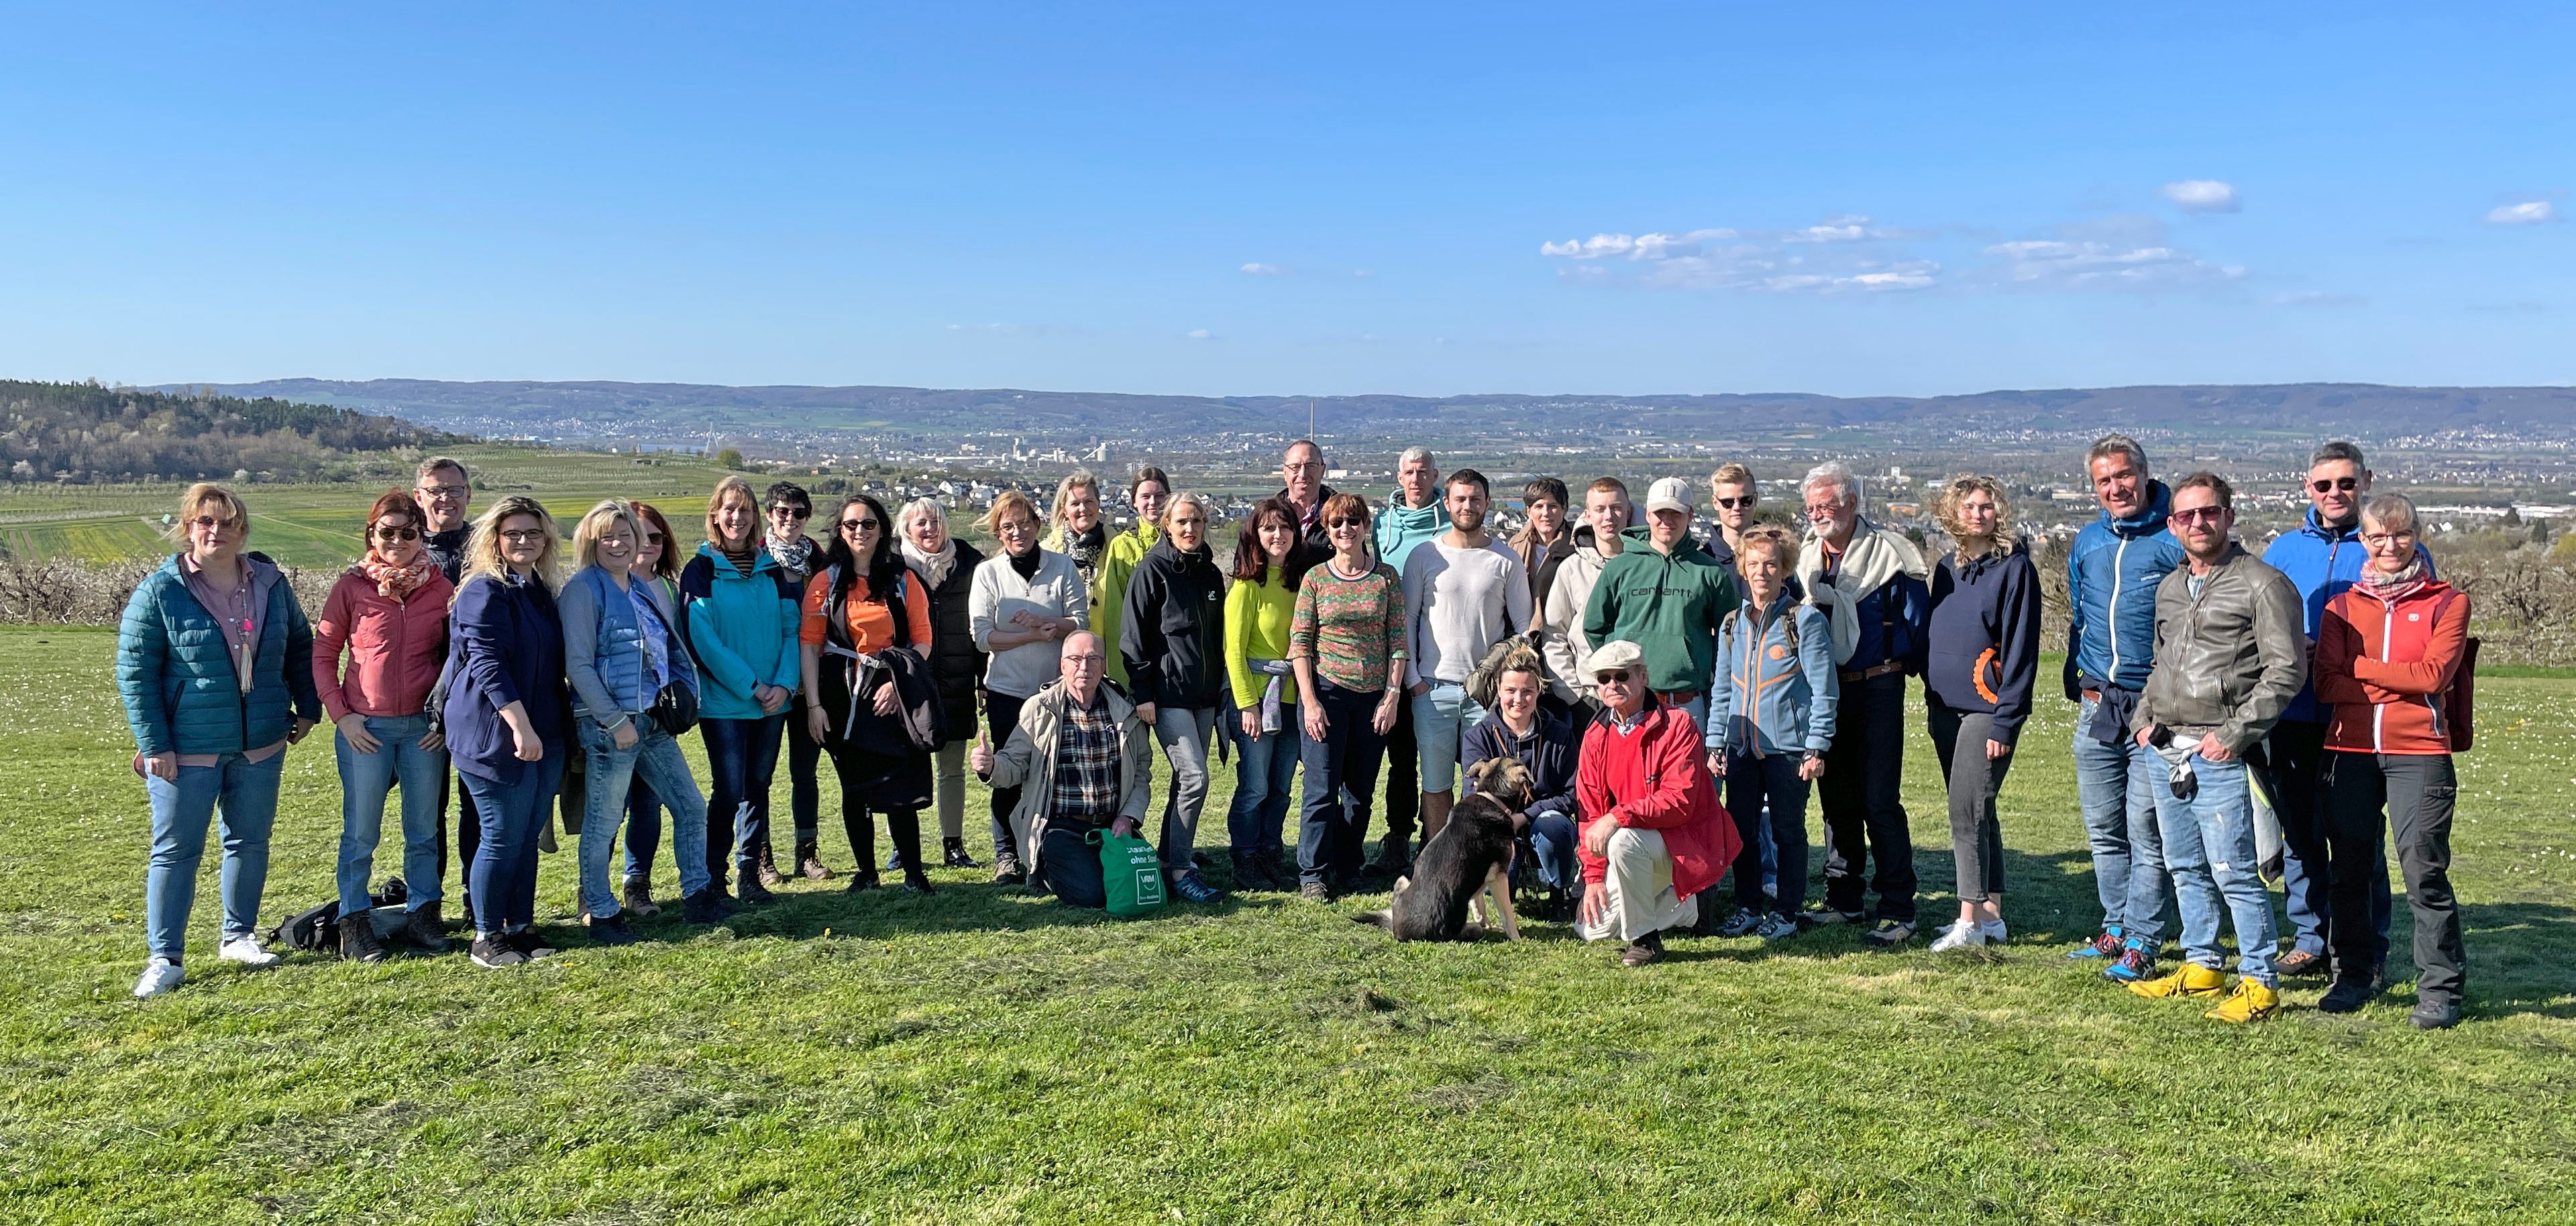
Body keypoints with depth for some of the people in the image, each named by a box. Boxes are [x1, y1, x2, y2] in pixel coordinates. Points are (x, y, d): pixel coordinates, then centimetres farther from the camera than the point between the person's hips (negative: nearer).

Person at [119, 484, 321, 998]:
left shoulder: (271, 583, 3)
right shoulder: (159, 591, -9)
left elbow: (300, 646, 16)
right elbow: (135, 672, -8)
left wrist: (306, 707, 11)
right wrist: (154, 744, -12)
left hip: (261, 745, 4)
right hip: (186, 750, -4)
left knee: (251, 841, 13)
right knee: (176, 850, 2)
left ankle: (239, 936, 28)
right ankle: (165, 958, 9)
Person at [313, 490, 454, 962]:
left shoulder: (440, 587, 2)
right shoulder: (351, 586, -3)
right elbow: (322, 654, 3)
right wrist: (340, 714, -5)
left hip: (424, 727, 2)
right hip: (365, 728, -2)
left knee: (424, 829, 10)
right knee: (361, 832, 5)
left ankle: (422, 914, 23)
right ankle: (355, 923, 15)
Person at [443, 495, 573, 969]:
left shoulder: (541, 591, 14)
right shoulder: (485, 593, -11)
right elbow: (487, 664, -20)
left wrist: (561, 723, 21)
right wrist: (520, 726, -26)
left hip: (545, 736, 8)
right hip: (496, 736, -8)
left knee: (529, 836, 12)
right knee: (503, 836, -2)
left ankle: (521, 927, 21)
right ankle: (487, 937, 10)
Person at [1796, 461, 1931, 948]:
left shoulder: (1888, 551, -7)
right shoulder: (1805, 558, 11)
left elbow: (1916, 613, -5)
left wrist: (1904, 663, -5)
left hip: (1877, 691, -6)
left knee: (1879, 800, -8)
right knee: (1836, 798, 12)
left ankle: (1898, 910, -2)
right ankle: (1843, 898, 22)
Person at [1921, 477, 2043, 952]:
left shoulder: (2014, 566, -7)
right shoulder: (1949, 566, 12)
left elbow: (2021, 649, -11)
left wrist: (2005, 722, -15)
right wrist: (1931, 699, 13)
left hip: (1986, 708, -7)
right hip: (1948, 706, 7)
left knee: (1967, 813, -8)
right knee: (1976, 812, 11)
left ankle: (1970, 921, -2)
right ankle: (1990, 915, 19)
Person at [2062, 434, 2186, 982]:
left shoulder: (2176, 541, -6)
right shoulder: (2087, 543, 12)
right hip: (2097, 706, 6)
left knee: (2146, 832, -2)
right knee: (2103, 830, 12)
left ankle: (2141, 944, 5)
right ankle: (2116, 927, 25)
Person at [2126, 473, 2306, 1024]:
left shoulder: (2262, 584, -7)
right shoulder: (2169, 588, 17)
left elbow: (2286, 670, -12)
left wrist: (2234, 733, -16)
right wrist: (2143, 718, 12)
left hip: (2220, 756, -8)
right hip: (2165, 751, 8)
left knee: (2234, 873, -5)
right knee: (2185, 869, 15)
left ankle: (2260, 983, 5)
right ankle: (2203, 966, 27)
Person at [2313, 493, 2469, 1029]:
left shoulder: (2447, 602, 6)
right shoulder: (2342, 606, 12)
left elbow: (2433, 674, -9)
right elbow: (2326, 685, 0)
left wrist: (2357, 666, -4)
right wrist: (2396, 683, -10)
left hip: (2418, 753, -3)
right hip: (2350, 753, 3)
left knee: (2425, 873, -7)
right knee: (2350, 870, 7)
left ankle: (2440, 989, 2)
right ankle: (2354, 977, 19)